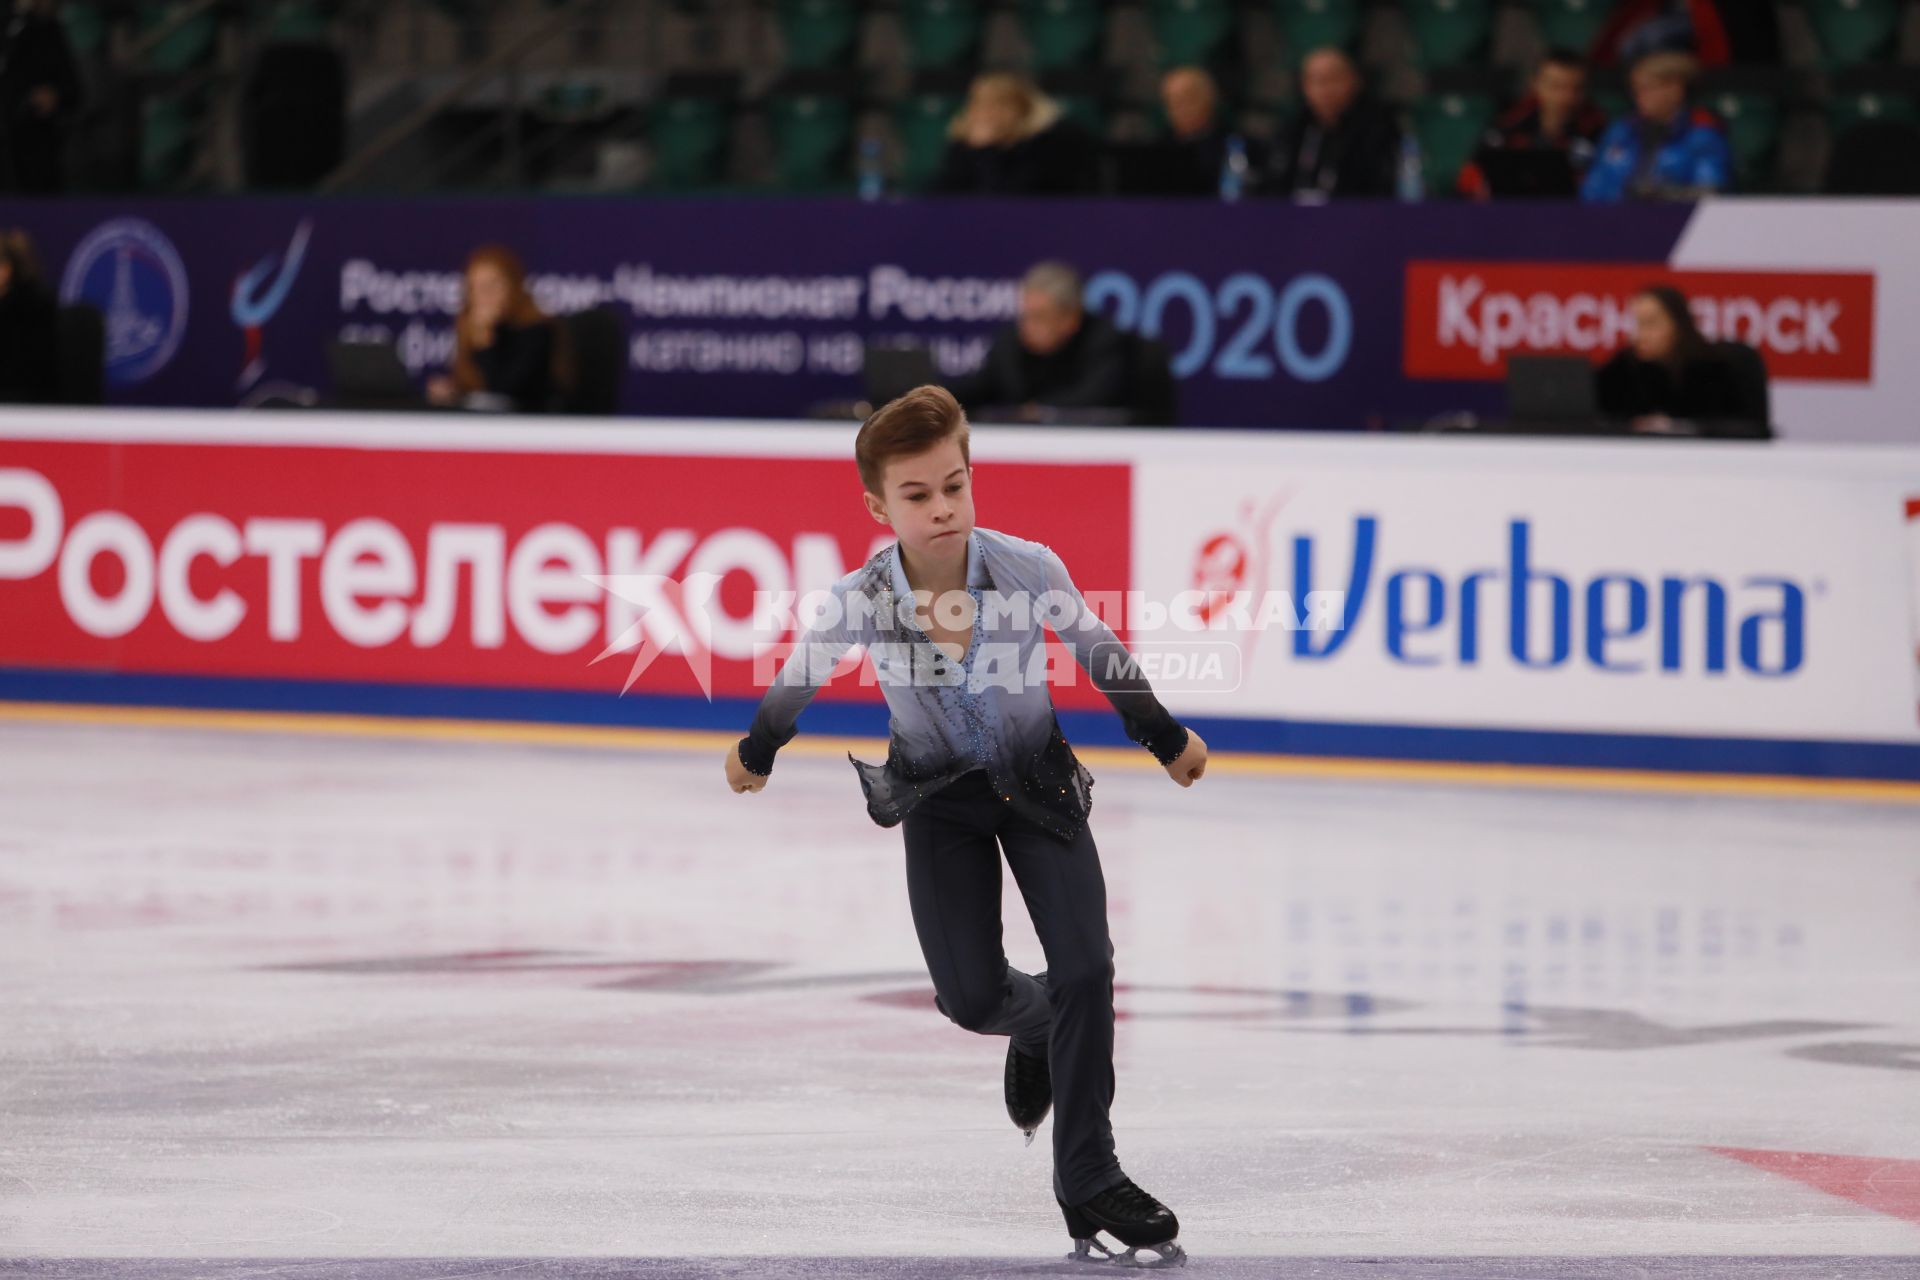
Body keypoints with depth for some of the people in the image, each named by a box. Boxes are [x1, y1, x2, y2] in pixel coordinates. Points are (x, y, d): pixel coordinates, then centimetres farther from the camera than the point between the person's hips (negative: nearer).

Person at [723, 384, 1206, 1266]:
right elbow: (799, 679, -3)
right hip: (938, 796, 0)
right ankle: (1040, 1026, 34)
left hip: (1036, 778, 0)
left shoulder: (1028, 570, -27)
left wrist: (1166, 739, 9)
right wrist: (755, 752, 16)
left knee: (1085, 969, -11)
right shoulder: (860, 603, -26)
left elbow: (1099, 654, -6)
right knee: (970, 998, -5)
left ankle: (1088, 1179, 4)